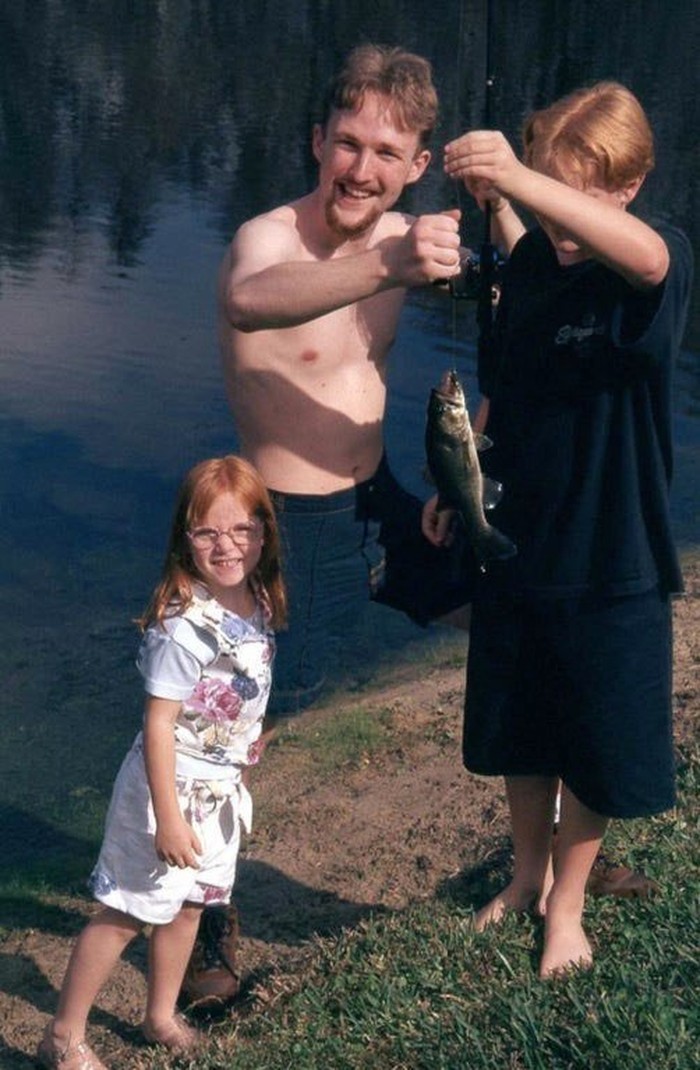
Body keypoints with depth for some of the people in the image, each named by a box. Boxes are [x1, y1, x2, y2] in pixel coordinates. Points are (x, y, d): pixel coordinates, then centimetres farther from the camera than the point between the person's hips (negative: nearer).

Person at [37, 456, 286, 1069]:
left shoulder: (257, 605, -3)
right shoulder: (184, 626, -27)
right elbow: (158, 724, -24)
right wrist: (168, 816, -22)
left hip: (222, 788, 7)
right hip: (173, 786, -7)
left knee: (187, 905, 20)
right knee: (128, 913, 3)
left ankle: (162, 1018, 38)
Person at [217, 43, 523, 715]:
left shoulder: (399, 236, 0)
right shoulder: (268, 238, -21)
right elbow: (247, 301, -47)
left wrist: (498, 200, -15)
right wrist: (387, 267, -63)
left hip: (384, 509, 7)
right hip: (295, 529, -7)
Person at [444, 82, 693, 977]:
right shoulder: (527, 264, -1)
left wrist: (522, 182, -61)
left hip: (610, 559, -5)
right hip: (516, 541, 5)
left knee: (596, 749, 11)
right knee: (518, 733, 19)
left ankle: (567, 902, 33)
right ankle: (529, 871, 43)